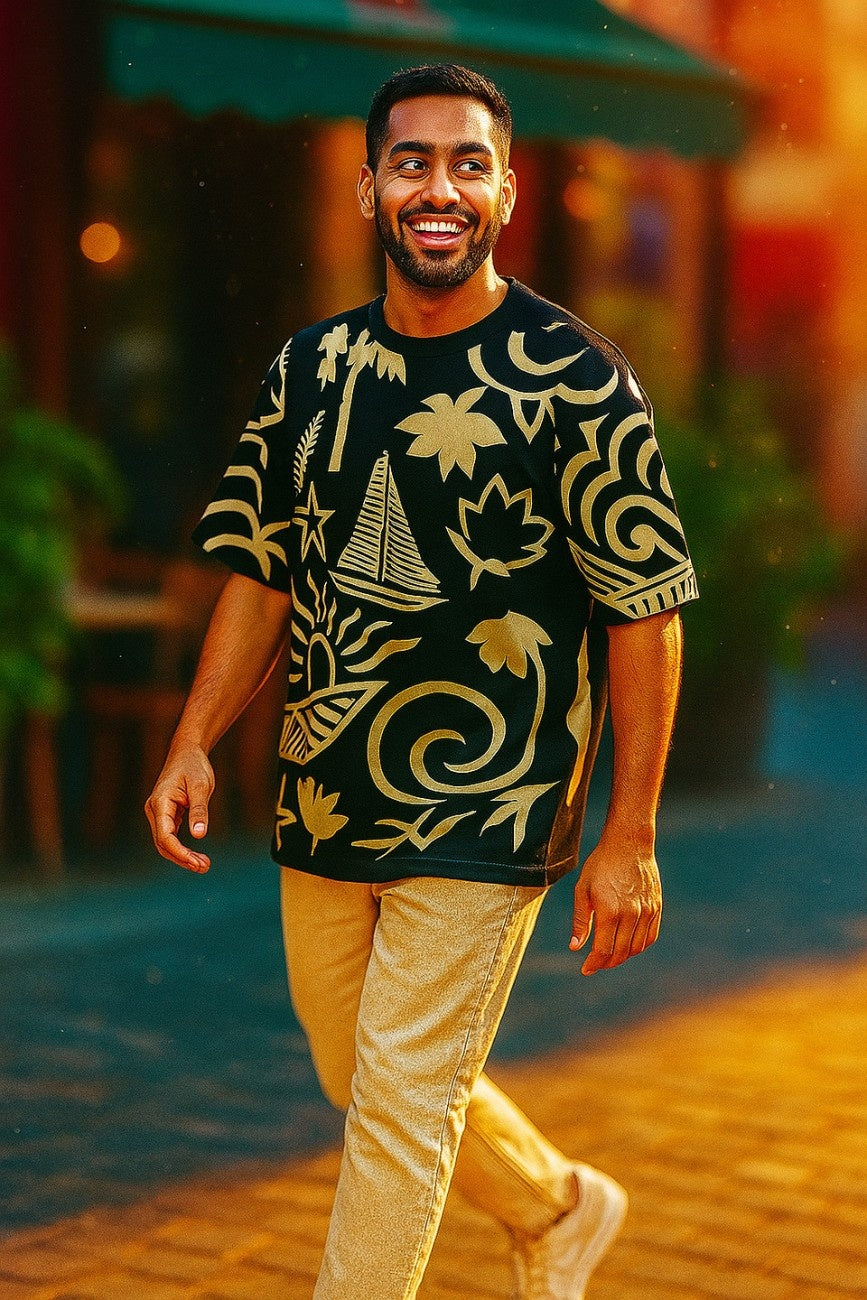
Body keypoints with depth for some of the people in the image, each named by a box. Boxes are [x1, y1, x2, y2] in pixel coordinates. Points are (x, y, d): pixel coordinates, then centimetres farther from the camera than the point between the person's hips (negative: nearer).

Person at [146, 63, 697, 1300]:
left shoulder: (573, 378, -11)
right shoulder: (311, 368, 5)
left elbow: (645, 610, -10)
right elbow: (263, 572, 12)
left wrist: (630, 836, -12)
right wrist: (194, 743, 1)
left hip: (479, 822, -6)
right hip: (324, 804, 6)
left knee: (402, 1104, -3)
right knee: (362, 1079, 19)